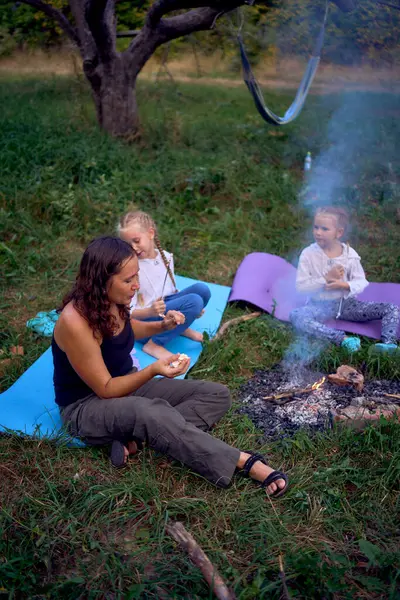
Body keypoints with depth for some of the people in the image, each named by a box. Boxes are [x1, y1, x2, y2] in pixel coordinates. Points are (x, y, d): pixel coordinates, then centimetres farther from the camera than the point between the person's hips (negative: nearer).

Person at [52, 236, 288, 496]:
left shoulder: (112, 302, -5)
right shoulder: (75, 322, -28)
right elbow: (106, 390, -21)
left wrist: (162, 326, 3)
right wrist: (153, 371, -33)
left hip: (126, 384, 9)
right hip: (87, 407, -8)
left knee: (217, 395, -4)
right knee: (151, 413, -42)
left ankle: (136, 438, -22)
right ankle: (245, 462, -35)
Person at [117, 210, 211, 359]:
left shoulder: (166, 257, 1)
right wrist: (151, 311, -35)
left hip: (167, 307, 6)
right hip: (145, 319, -6)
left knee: (202, 289, -16)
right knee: (195, 301, -27)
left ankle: (180, 325, 6)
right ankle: (154, 344, -18)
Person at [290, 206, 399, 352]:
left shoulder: (350, 254, -3)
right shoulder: (308, 254, -8)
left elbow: (361, 282, -1)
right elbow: (300, 286, -11)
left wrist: (345, 285, -22)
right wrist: (326, 279, -21)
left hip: (346, 303, 2)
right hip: (320, 305, -2)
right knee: (296, 315, -37)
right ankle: (343, 339, -46)